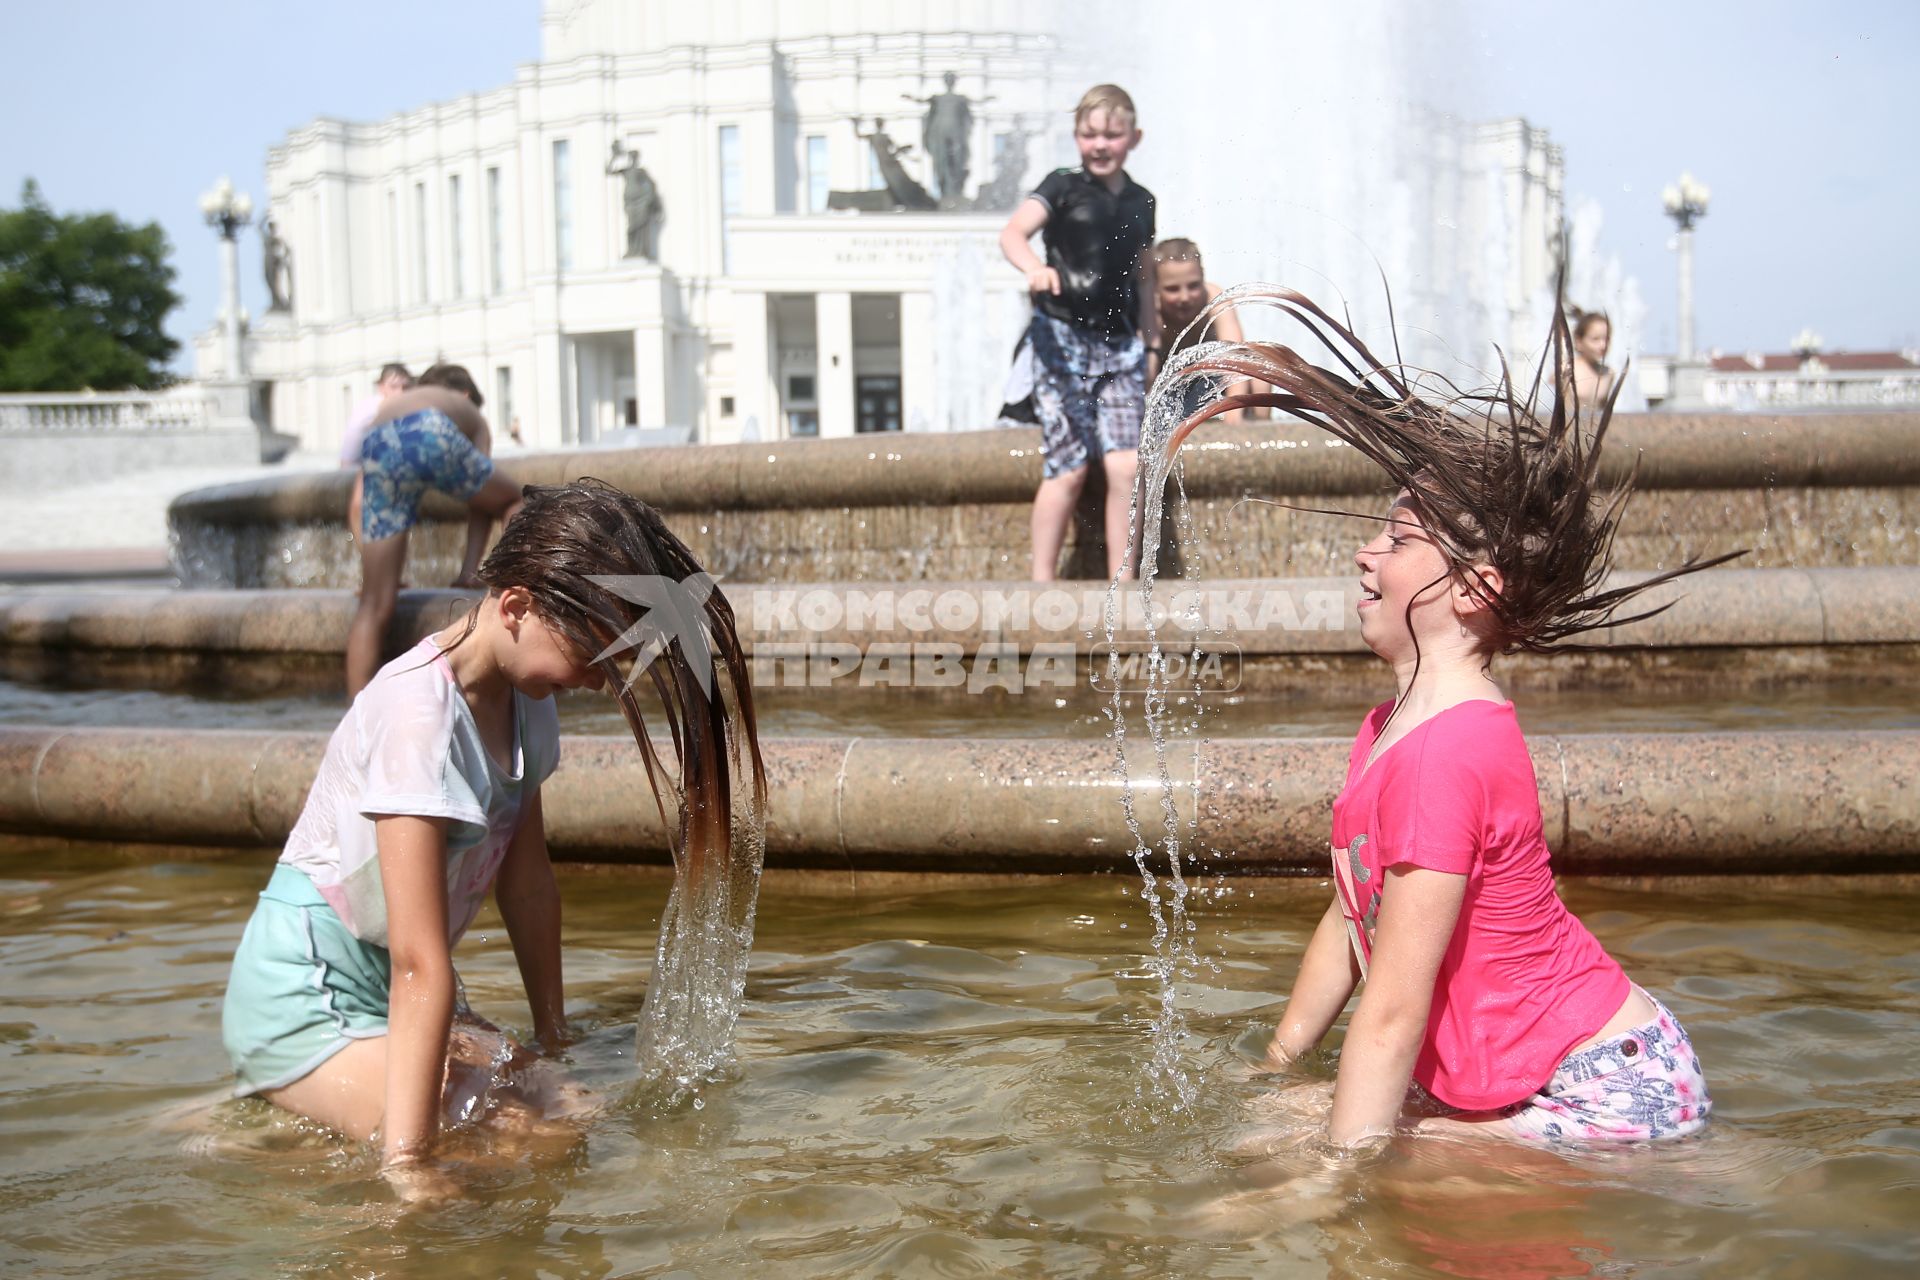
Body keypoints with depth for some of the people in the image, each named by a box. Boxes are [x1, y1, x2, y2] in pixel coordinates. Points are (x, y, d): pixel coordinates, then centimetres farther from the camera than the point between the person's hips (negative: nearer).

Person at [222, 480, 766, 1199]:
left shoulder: (522, 697, 0)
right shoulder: (420, 713, -28)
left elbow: (527, 882, 9)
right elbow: (419, 962, -31)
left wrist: (551, 1038, 13)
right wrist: (407, 1164, -30)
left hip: (384, 990, 9)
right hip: (302, 998, -9)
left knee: (562, 1115, -7)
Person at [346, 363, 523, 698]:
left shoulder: (389, 406, 44)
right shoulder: (469, 412, 39)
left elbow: (362, 504, 38)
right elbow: (481, 495, 30)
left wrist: (373, 574, 40)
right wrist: (468, 570, 27)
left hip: (377, 449, 2)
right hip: (433, 436, -2)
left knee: (375, 606, 7)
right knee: (513, 502, 29)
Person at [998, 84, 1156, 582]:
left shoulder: (1141, 203, 14)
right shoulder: (1063, 187, -1)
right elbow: (1013, 231, -17)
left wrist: (1153, 344, 24)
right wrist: (1034, 268, -37)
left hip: (1120, 344, 4)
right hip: (1062, 337, -4)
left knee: (1126, 466, -7)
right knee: (1070, 467, -6)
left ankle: (1122, 581, 2)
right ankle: (1042, 580, 6)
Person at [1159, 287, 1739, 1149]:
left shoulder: (1445, 752, -25)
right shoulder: (1389, 727, 6)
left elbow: (1394, 1008, -24)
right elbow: (1348, 924, 13)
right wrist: (1276, 1071, 19)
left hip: (1606, 1094, -9)